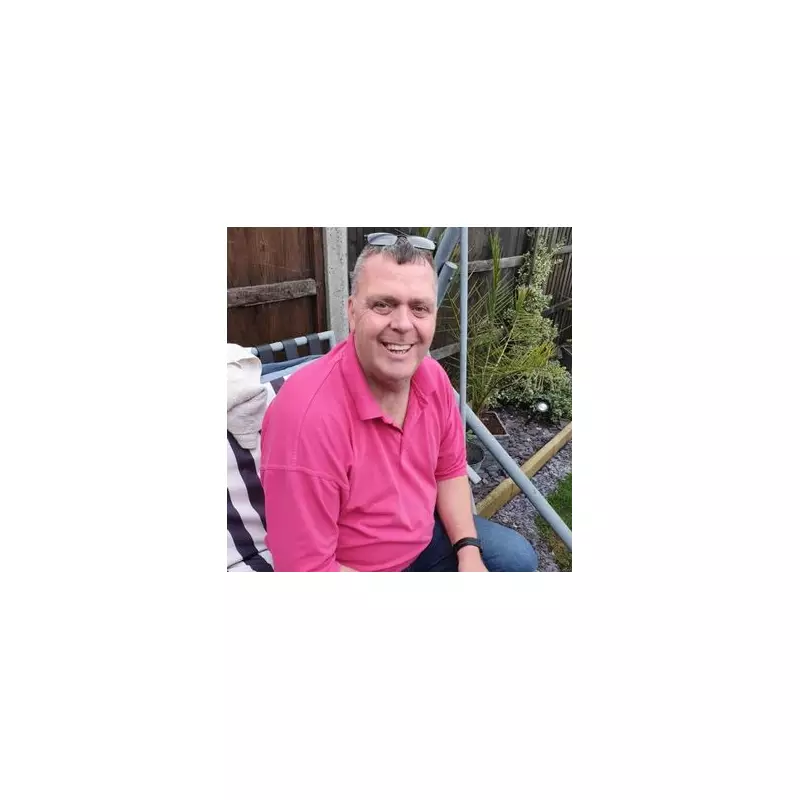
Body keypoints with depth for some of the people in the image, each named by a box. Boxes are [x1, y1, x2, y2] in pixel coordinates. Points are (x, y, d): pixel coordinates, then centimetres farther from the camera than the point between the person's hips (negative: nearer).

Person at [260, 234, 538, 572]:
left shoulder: (433, 376, -11)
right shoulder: (308, 417, -34)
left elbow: (449, 471, 5)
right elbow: (308, 569, -28)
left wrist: (469, 551, -8)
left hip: (423, 538, 7)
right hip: (347, 570, -6)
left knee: (519, 557, 12)